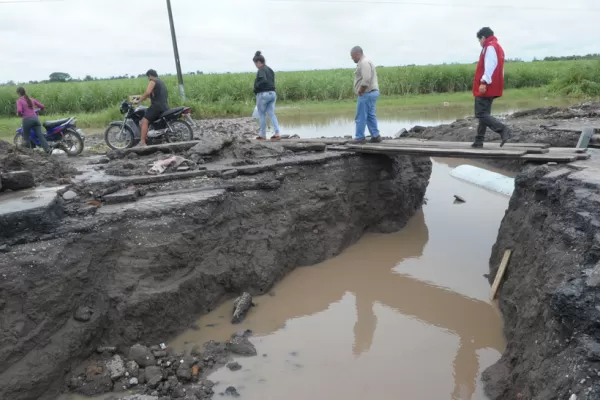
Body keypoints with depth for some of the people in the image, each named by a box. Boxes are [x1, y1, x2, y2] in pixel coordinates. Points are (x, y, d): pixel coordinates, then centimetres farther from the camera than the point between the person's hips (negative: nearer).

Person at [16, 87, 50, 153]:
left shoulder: (19, 101, 0)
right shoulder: (31, 99, 15)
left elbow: (19, 111, -16)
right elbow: (42, 106, 17)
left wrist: (19, 114, 6)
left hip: (27, 120, -4)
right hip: (35, 118, 4)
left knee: (26, 137, 10)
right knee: (40, 135, -2)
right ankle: (47, 149, -17)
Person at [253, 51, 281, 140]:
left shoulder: (261, 70, -12)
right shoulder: (270, 70, 15)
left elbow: (263, 81, -27)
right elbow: (272, 82, 15)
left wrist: (256, 87, -13)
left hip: (263, 94, -7)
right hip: (272, 93, 8)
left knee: (262, 115, 5)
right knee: (272, 114, 6)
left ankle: (263, 135, 12)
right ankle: (277, 134, -4)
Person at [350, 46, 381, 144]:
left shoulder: (364, 63, -14)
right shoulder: (364, 62, 19)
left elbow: (366, 80, -26)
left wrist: (360, 91, -16)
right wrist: (360, 91, 10)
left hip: (366, 94, -10)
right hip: (372, 93, 10)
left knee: (361, 117, -4)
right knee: (370, 116, 11)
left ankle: (360, 138, 0)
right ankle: (375, 136, 12)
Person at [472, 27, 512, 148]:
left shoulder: (490, 47, -8)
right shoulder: (498, 47, 24)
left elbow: (489, 66, -22)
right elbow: (498, 68, 22)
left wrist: (484, 82, -28)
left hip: (486, 87, -11)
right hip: (493, 88, 11)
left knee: (481, 114, -13)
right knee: (484, 114, 10)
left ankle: (503, 129, -25)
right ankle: (479, 141, 12)